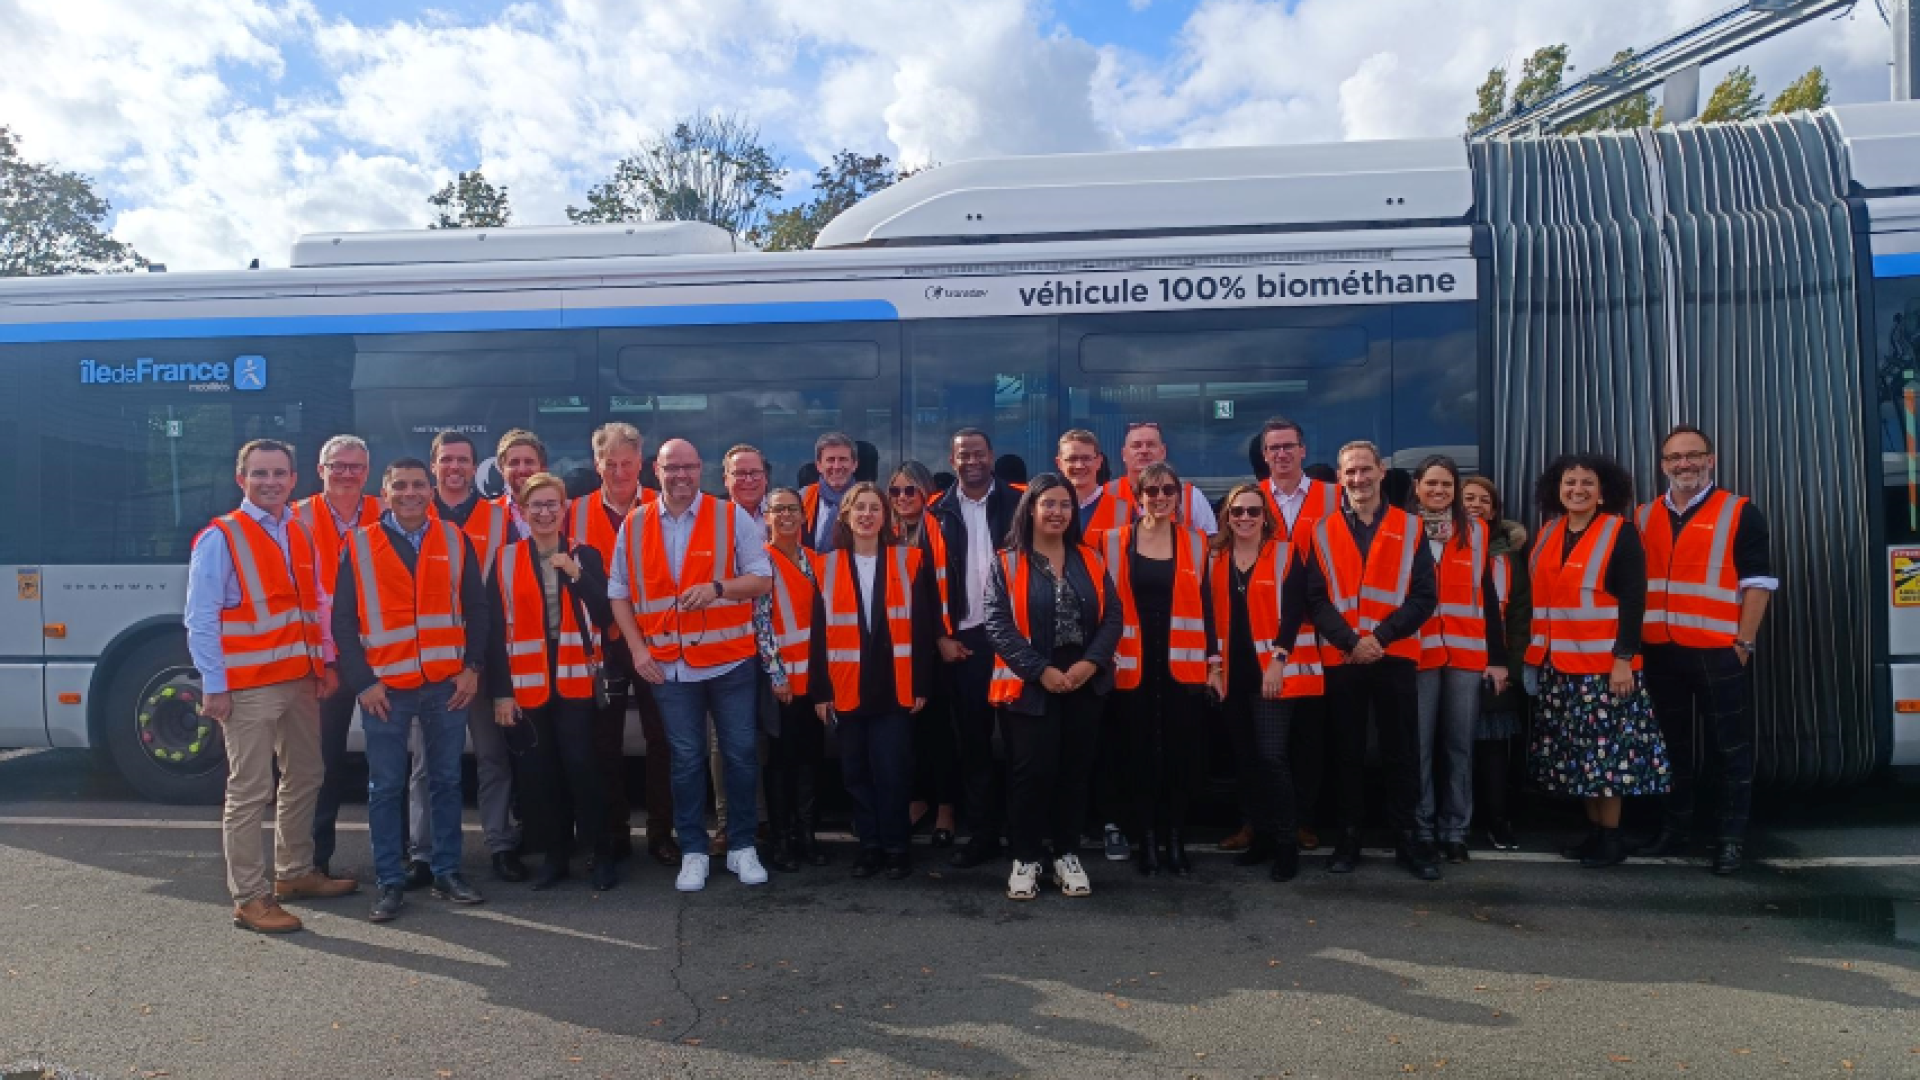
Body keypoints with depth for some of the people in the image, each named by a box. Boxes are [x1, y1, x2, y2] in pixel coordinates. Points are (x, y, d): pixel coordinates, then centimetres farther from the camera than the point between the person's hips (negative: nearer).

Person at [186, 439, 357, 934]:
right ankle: (250, 899, 7)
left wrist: (325, 661, 9)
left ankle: (294, 873, 32)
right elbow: (201, 620, -11)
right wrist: (214, 687, -15)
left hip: (301, 680, 7)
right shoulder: (220, 539, -9)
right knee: (250, 793, -3)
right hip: (248, 687, -7)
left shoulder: (300, 534, 11)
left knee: (304, 779, 17)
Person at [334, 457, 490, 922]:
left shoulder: (455, 540, 4)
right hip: (384, 687, -1)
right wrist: (362, 681, -6)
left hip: (448, 685, 2)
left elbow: (476, 609, 6)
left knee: (446, 780, 9)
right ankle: (391, 883, 16)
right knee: (386, 787, 5)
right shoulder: (359, 545, 0)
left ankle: (447, 872, 21)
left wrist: (472, 667, -2)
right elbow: (343, 621, 0)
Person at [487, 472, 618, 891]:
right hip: (528, 682, 1)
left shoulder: (585, 555, 4)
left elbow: (606, 616, -6)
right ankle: (554, 855, 19)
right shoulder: (506, 559, 4)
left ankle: (602, 854, 6)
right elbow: (498, 630, 1)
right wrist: (501, 690, -4)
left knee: (580, 765, -6)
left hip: (575, 679, -1)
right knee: (539, 772, 4)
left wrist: (576, 574, -17)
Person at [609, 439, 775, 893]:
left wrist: (718, 587, -21)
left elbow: (762, 579, -4)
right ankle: (693, 851, 19)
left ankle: (742, 846, 19)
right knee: (686, 759, 8)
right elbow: (619, 594, 7)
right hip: (669, 664, 1)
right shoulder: (634, 526, 4)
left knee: (740, 754, 5)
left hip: (730, 660, -1)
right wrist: (638, 648, -3)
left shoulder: (732, 517, -2)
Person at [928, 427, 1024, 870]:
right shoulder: (940, 513, 6)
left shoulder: (1017, 504, 2)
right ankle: (981, 834, 15)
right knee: (974, 742, 6)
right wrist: (941, 636, -1)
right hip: (963, 640, 1)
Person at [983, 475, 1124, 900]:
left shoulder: (1090, 560, 7)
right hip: (1031, 685, -3)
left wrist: (1090, 662, -12)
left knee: (1075, 770, 10)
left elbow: (1112, 615, 3)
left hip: (1085, 683, 3)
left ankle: (1066, 854, 23)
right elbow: (998, 625, -10)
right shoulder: (1007, 563, -2)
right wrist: (1041, 670, -16)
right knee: (1033, 772, -3)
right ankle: (1026, 857, 13)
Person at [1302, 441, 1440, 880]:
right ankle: (1349, 839, 18)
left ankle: (1406, 839, 17)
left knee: (1402, 751, 5)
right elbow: (1315, 599, 0)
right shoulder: (1323, 532, 5)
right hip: (1341, 659, 1)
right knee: (1348, 752, 8)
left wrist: (1382, 635, -13)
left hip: (1395, 656, 0)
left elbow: (1424, 596, -1)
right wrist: (1349, 641, -13)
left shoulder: (1409, 528, 5)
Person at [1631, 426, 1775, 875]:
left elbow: (1758, 583, -5)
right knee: (1672, 746, 13)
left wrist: (1743, 643, -10)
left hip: (1719, 652, -4)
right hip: (1660, 653, 4)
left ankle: (1731, 838, 12)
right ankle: (1674, 830, 23)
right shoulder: (1644, 518, 11)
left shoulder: (1741, 513, -1)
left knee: (1730, 749, 3)